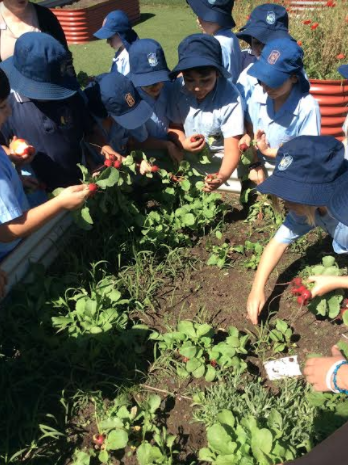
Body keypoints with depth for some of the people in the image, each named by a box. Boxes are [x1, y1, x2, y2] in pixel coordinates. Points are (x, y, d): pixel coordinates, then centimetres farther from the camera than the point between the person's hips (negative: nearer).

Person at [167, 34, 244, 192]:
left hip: (218, 160, -3)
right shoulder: (178, 88, -15)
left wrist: (223, 175, -49)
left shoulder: (230, 97, -26)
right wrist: (183, 143, -23)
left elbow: (232, 149, -28)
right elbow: (174, 126, 0)